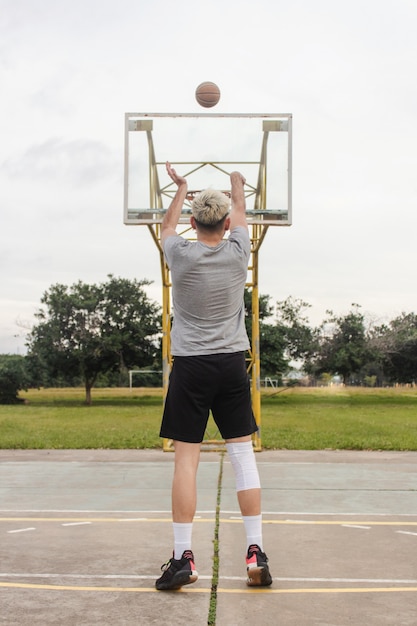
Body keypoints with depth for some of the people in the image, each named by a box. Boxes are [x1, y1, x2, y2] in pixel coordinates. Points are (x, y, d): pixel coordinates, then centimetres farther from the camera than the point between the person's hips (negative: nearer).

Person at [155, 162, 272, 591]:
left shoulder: (180, 255, -5)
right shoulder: (237, 252, -2)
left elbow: (167, 225, 19)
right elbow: (240, 215, 22)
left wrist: (181, 188, 37)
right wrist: (237, 184, 42)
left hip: (190, 366, -1)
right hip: (232, 363, 2)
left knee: (186, 459, -1)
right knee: (243, 454, 4)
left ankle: (183, 557, 0)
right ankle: (256, 553, 5)